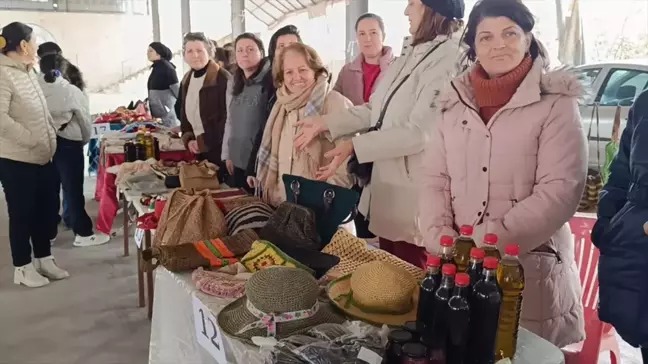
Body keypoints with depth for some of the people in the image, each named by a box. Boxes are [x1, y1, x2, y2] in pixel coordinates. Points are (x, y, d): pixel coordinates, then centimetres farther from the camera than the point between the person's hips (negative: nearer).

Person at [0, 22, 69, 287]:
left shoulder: (26, 73, 13)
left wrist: (50, 138, 9)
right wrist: (32, 141, -21)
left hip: (42, 158, 8)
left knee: (46, 211, 15)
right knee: (22, 214, 5)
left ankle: (44, 259, 31)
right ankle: (23, 268, 20)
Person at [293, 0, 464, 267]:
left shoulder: (449, 59, -17)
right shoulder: (411, 55, 12)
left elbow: (419, 132, -23)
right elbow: (376, 109, 13)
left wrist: (354, 146, -22)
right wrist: (324, 124, 8)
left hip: (413, 195, -8)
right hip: (387, 184, 9)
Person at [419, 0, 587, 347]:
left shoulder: (555, 103, -5)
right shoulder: (456, 100, 7)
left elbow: (559, 192, -14)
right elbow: (433, 178, 5)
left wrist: (484, 243, -18)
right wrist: (443, 243, -9)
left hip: (529, 269, -3)